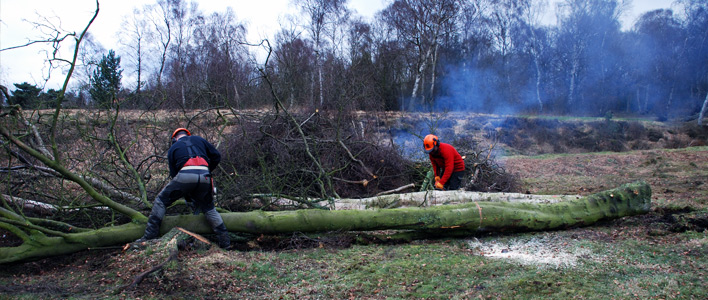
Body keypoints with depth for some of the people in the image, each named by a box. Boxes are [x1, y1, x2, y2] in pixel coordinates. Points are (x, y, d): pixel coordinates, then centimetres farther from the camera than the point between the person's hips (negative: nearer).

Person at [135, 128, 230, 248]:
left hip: (185, 175, -2)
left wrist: (187, 196, 29)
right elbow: (216, 156, 23)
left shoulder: (173, 148, 26)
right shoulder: (199, 140, 29)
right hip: (204, 176, 2)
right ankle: (225, 241, 12)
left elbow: (173, 173, 23)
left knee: (161, 201, 14)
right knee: (209, 208, 18)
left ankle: (149, 236, 9)